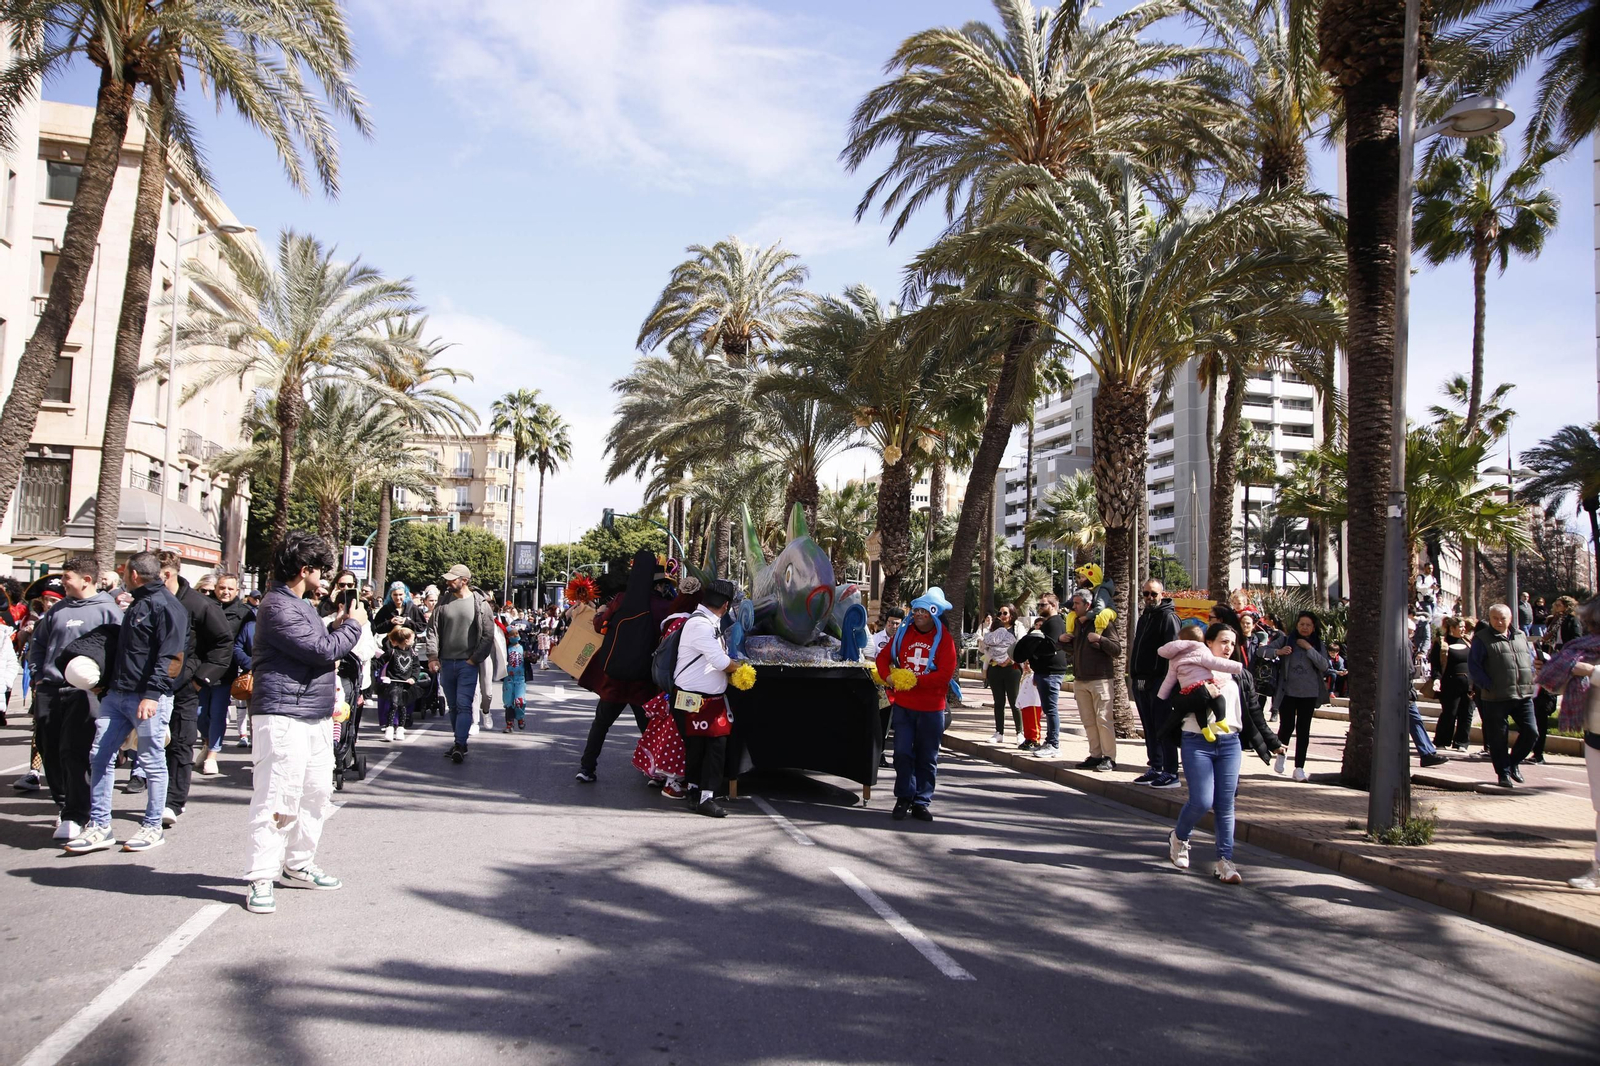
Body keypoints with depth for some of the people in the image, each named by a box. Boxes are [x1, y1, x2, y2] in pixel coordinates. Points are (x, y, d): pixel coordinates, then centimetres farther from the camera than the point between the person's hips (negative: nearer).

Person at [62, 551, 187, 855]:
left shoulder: (166, 605, -11)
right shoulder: (137, 605, 19)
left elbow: (170, 656, -19)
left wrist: (153, 693, -25)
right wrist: (108, 685, 18)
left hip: (147, 697, -9)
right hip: (117, 694, 9)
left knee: (152, 761, 1)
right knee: (100, 756, 6)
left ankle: (153, 827, 11)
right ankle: (99, 827, 12)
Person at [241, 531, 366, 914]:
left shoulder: (301, 604, 19)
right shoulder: (278, 607, -15)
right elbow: (322, 651, -19)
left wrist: (336, 626, 6)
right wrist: (353, 626, -5)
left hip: (316, 716, 10)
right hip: (284, 715, -10)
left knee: (316, 794, 15)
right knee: (278, 799, -7)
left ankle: (298, 865, 26)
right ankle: (261, 879, 1)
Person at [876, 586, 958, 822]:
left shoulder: (944, 639, -6)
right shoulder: (903, 633, 5)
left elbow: (945, 674, -14)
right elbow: (883, 657, 11)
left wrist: (916, 681, -22)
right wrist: (889, 676, -9)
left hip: (931, 708, -2)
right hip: (903, 704, 2)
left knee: (927, 758, 6)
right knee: (903, 753, 1)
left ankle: (921, 802, 16)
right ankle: (904, 798, 13)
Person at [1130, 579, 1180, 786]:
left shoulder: (1168, 617, -8)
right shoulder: (1144, 617, 19)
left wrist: (1168, 679, -21)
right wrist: (1134, 675, 18)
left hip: (1159, 682, -8)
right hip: (1141, 682, 9)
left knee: (1163, 728, -6)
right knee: (1150, 729, 13)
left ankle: (1171, 773, -2)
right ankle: (1155, 768, 20)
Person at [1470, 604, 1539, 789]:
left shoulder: (1520, 636, 13)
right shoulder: (1482, 638, -2)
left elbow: (1531, 657, 23)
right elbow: (1473, 665, -7)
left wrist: (1531, 679, 8)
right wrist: (1488, 686, -14)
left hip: (1523, 695, 4)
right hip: (1496, 697, -4)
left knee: (1531, 732, -1)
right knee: (1498, 737, 1)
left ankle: (1514, 761, 23)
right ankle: (1503, 773, 14)